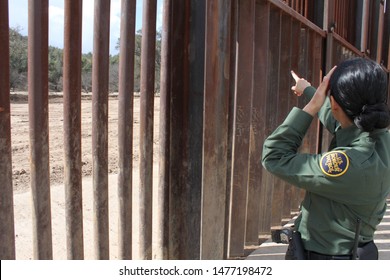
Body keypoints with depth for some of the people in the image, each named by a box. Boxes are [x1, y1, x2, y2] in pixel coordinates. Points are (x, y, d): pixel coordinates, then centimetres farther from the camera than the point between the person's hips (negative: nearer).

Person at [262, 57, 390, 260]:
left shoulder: (349, 165, -34)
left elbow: (274, 157, -24)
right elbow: (335, 120, 13)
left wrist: (313, 104, -22)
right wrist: (307, 89, 31)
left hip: (322, 255, -8)